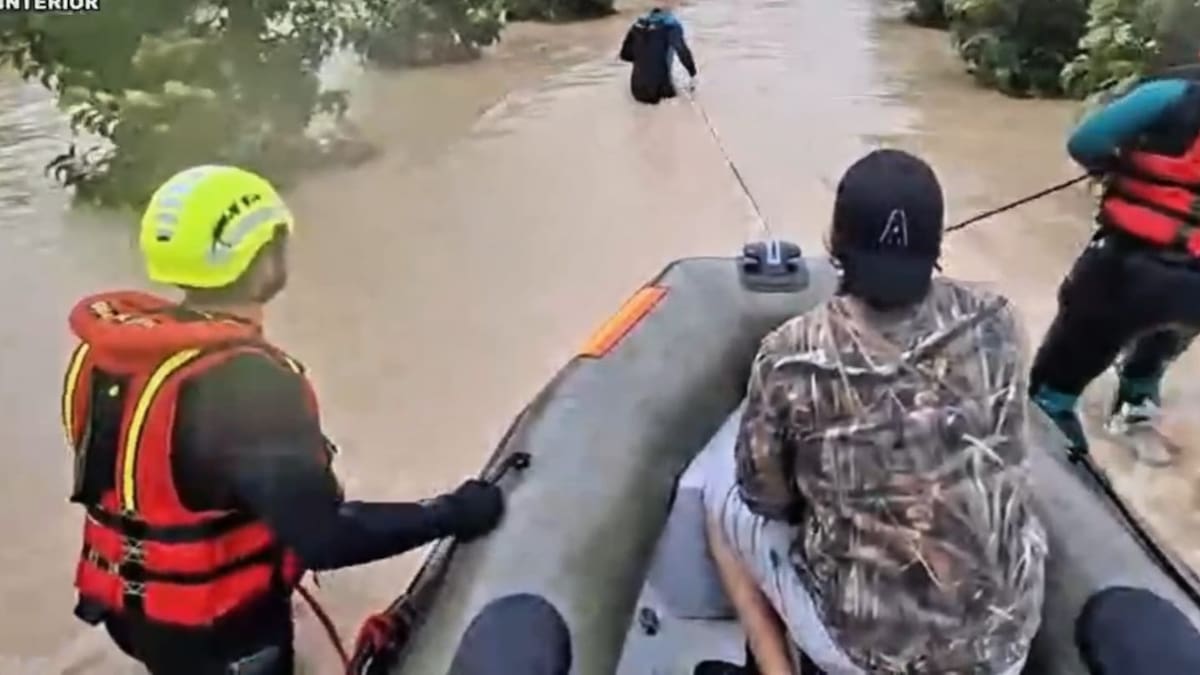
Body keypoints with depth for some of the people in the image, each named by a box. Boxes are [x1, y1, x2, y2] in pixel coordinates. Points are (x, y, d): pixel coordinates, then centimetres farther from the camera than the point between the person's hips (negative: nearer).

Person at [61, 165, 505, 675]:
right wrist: (452, 514, -23)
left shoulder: (117, 344, -7)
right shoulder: (246, 383, -33)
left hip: (131, 603, 7)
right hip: (218, 628, -7)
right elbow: (325, 537, -33)